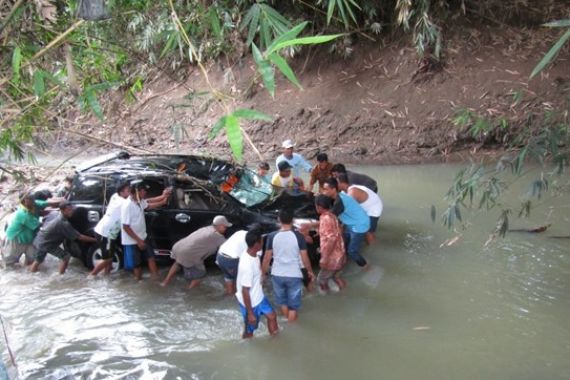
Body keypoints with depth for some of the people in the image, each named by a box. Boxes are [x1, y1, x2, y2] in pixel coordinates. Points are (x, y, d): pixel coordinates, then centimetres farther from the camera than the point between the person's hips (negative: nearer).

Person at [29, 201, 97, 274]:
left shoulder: (59, 217, 1)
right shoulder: (64, 223, -23)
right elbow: (79, 237, -21)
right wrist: (95, 239, -15)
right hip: (45, 243, -9)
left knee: (38, 260, 25)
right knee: (65, 256, -5)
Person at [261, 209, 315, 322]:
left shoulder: (272, 236, -11)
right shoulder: (298, 236, -15)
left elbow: (267, 258, -5)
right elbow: (304, 258, -9)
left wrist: (263, 273, 9)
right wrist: (310, 271, 8)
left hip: (277, 275, 2)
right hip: (294, 275, -2)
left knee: (282, 300, 26)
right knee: (293, 303, 15)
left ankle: (287, 319, 45)